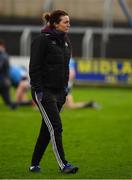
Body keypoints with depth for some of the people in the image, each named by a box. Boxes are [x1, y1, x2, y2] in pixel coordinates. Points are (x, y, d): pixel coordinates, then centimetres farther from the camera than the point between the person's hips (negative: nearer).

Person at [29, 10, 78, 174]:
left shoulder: (65, 41, 12)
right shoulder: (42, 40, -13)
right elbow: (34, 67, -15)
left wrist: (65, 88, 16)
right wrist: (38, 90, -18)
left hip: (58, 91, 8)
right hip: (44, 91, -8)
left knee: (47, 130, 10)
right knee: (56, 127, -10)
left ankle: (34, 164, 19)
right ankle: (63, 165, -9)